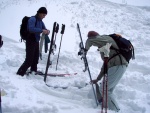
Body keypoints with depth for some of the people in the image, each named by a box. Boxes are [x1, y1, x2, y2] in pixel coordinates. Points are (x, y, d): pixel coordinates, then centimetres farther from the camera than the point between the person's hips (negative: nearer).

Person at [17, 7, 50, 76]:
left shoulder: (40, 21, 12)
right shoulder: (32, 19, -14)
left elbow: (44, 29, 13)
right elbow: (31, 29, -30)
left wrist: (47, 31, -11)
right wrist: (42, 30, -35)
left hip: (36, 41, 8)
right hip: (30, 41, -8)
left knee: (36, 58, 18)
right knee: (29, 60, -10)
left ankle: (33, 71, 36)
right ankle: (20, 73, -3)